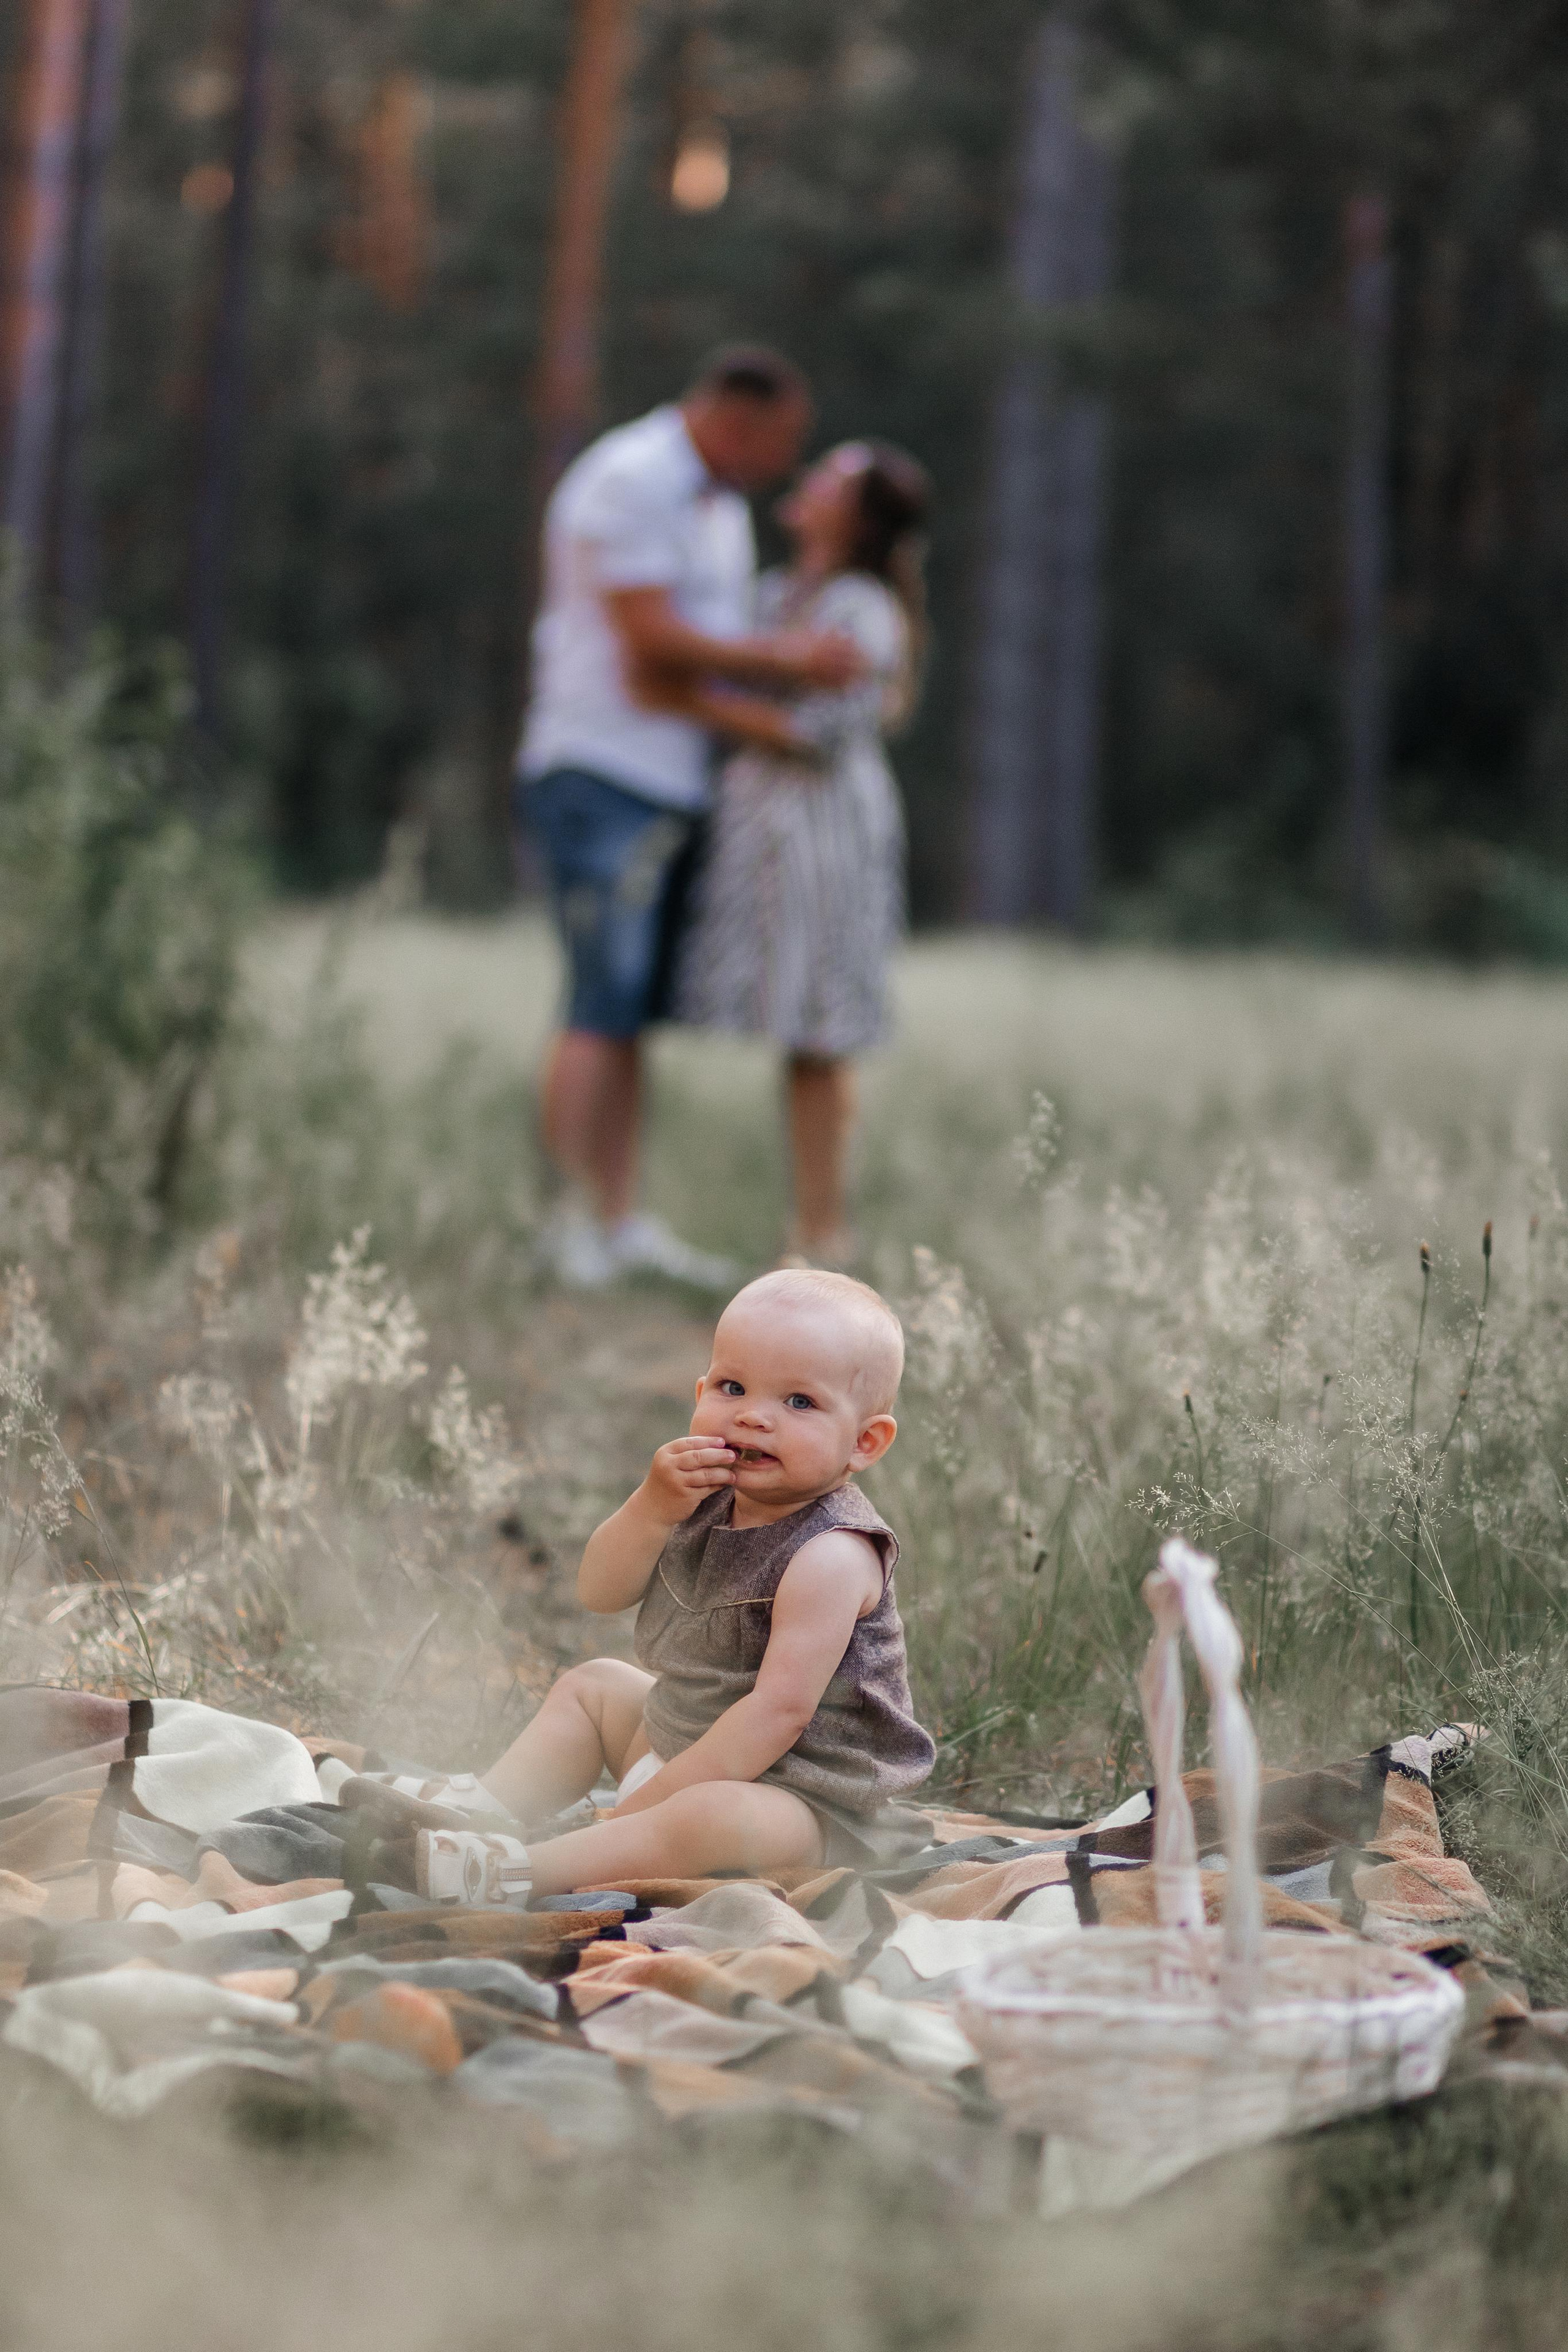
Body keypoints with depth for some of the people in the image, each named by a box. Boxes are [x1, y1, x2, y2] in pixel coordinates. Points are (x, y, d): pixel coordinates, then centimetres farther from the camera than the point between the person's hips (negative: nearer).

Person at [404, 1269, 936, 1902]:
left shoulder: (831, 1555, -24)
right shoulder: (708, 1499, 3)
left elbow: (781, 1708, -30)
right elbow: (599, 1593, 1)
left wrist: (650, 1804, -30)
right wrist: (653, 1507, -20)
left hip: (810, 1805, -10)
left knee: (718, 1819, -40)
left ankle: (511, 1874, -41)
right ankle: (480, 1813, 8)